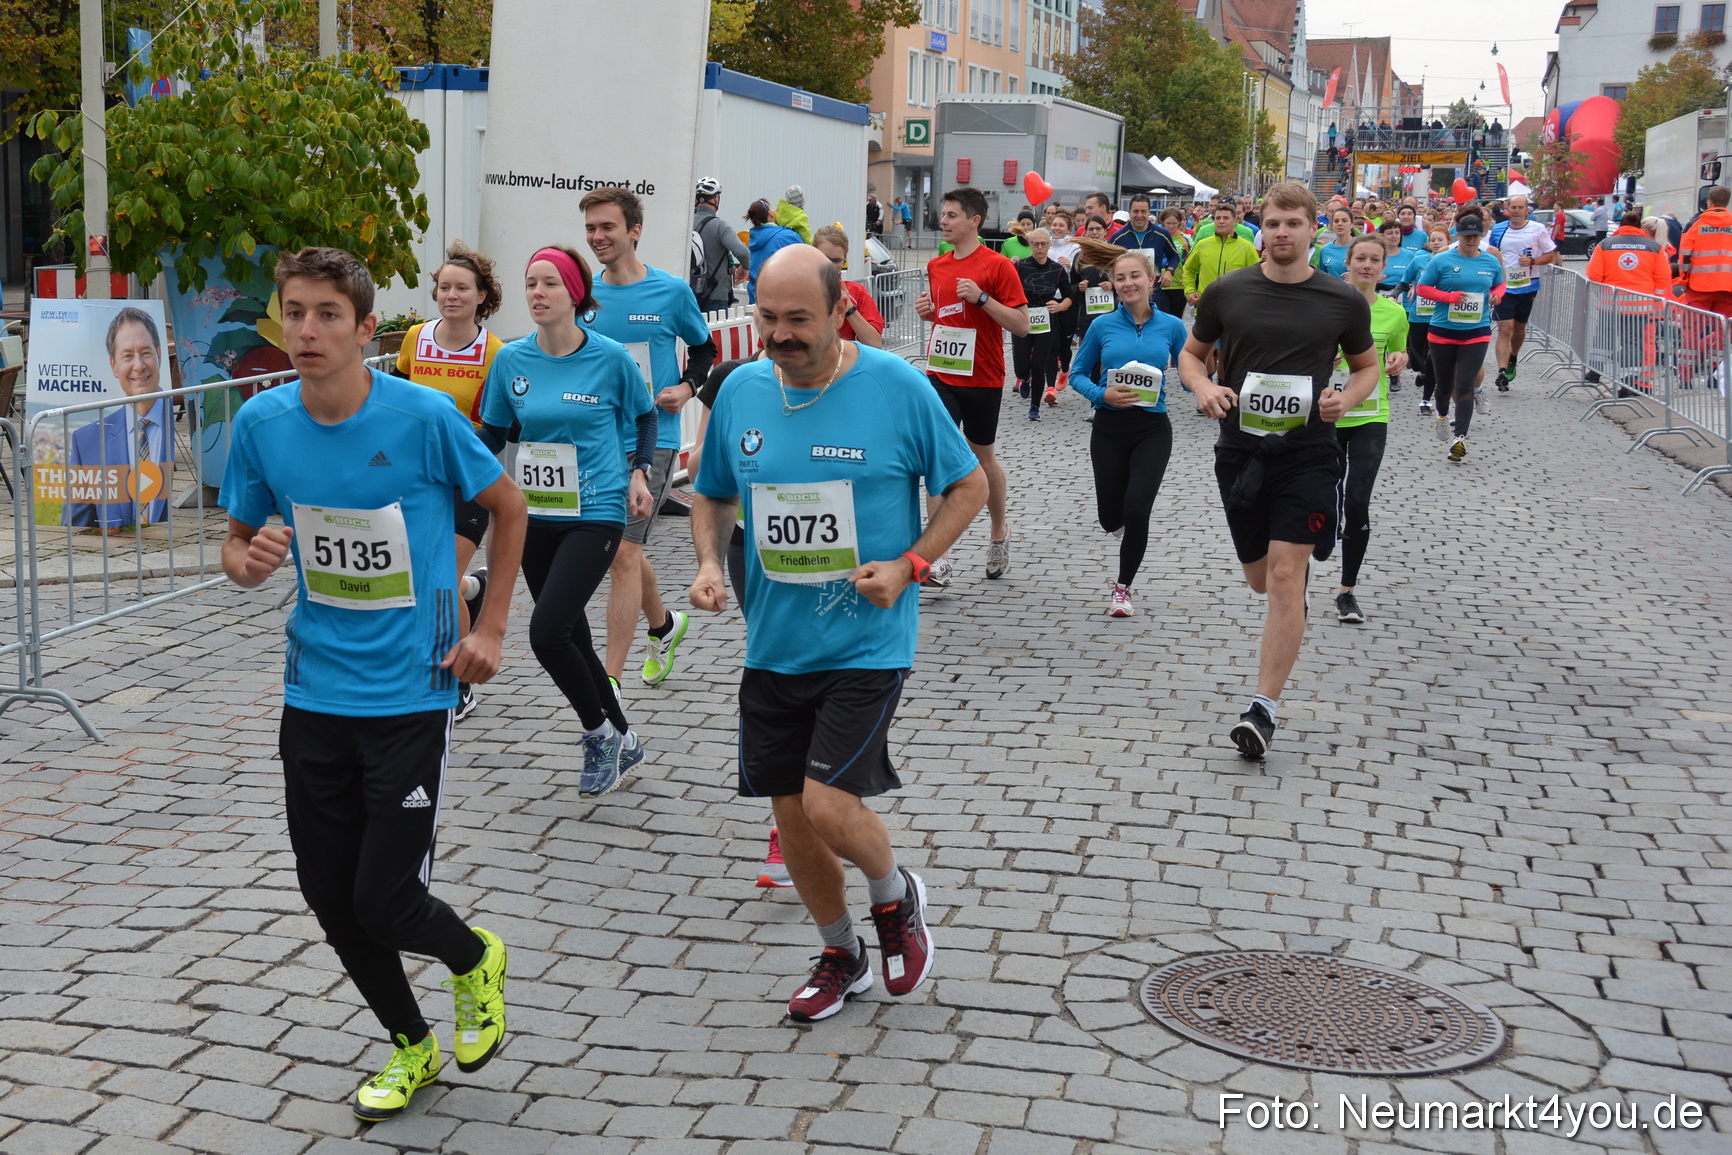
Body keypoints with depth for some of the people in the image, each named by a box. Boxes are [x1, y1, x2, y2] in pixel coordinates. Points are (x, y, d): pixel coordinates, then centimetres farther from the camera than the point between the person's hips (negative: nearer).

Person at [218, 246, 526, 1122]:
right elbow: (238, 541, 9)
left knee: (384, 903, -6)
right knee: (329, 897, 9)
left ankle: (476, 961, 30)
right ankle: (411, 1046, 34)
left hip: (411, 696, -4)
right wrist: (248, 563, -15)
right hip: (313, 696, 4)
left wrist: (490, 628, -1)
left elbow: (508, 506, 1)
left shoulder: (423, 416, -14)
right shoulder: (262, 422, -3)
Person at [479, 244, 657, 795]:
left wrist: (640, 472, -2)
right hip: (535, 517, 5)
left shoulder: (610, 357, -7)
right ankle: (622, 741, 33)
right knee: (571, 636, 12)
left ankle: (600, 734, 6)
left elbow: (644, 415, 10)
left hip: (596, 516, -5)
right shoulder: (511, 360, 2)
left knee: (547, 632, -18)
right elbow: (493, 434, 12)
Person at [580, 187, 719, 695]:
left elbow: (704, 348, 11)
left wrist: (687, 387, -6)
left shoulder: (671, 291, -4)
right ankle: (664, 625, 44)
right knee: (620, 553, 17)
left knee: (622, 554, -13)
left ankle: (610, 679, -9)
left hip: (652, 442, -5)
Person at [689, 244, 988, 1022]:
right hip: (774, 645, 5)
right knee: (790, 814, 11)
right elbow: (712, 497, 15)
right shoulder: (740, 391, 1)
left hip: (867, 643, -5)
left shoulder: (897, 387, -11)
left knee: (827, 805, -15)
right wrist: (709, 564, -4)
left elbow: (969, 485, 0)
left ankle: (896, 897, 20)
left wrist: (910, 564, -12)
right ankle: (842, 955, 36)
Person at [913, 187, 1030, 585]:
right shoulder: (936, 266, 8)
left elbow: (1021, 325, -12)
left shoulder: (997, 266, -10)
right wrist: (926, 311, 1)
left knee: (982, 456, 13)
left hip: (982, 379, -4)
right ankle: (936, 558, -9)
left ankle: (999, 531, 38)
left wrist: (981, 298, -22)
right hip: (940, 376, 4)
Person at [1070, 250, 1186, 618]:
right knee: (1111, 518, 6)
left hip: (1153, 429, -1)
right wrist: (1102, 395, -13)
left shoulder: (1171, 326, 0)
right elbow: (1078, 374, 5)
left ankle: (1123, 587, 8)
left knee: (1136, 511, -14)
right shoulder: (1102, 326, 0)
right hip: (1109, 428, 1)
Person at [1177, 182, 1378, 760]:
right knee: (1260, 579, 14)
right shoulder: (1227, 292, -1)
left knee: (1286, 577, -12)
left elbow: (1367, 365, 12)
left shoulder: (1344, 301, -2)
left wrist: (1346, 398, -9)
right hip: (1240, 451, 3)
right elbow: (1191, 354, 12)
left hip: (1307, 452, -2)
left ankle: (1264, 706, -8)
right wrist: (1204, 387, -10)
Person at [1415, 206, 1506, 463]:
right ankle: (1442, 415, 45)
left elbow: (1499, 285, 20)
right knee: (1444, 383, 13)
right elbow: (1422, 288, -4)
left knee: (1465, 386, -8)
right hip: (1443, 332, 0)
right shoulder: (1442, 260, -5)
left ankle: (1460, 438, -8)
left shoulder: (1491, 262, 5)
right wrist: (1449, 296, -16)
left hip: (1476, 333, 1)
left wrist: (1497, 294, -4)